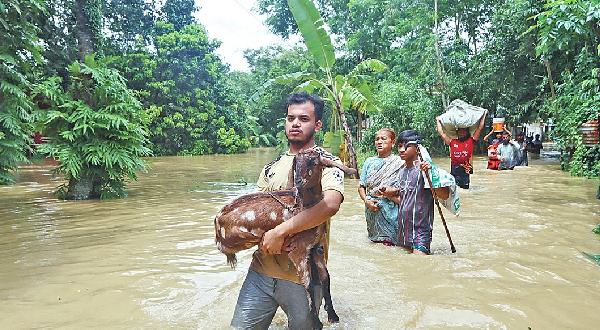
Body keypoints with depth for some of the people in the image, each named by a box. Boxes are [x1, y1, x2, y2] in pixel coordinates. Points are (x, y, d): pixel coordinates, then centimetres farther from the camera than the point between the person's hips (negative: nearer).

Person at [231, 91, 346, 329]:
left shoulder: (327, 163, -5)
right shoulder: (272, 168, 11)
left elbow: (330, 205, -24)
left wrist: (280, 231, -26)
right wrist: (264, 236, -14)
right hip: (262, 270, 4)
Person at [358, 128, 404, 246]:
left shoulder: (399, 162, 1)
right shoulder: (370, 161, 10)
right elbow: (361, 186, 11)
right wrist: (366, 201, -5)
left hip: (391, 210, -3)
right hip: (372, 209, 3)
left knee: (390, 244, -5)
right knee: (375, 242, 9)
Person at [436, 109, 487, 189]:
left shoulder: (471, 141, 7)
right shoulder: (452, 142, 9)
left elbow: (480, 128, 7)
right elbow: (441, 133, 11)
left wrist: (484, 115, 13)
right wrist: (438, 121, 21)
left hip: (466, 170, -1)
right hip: (454, 170, 1)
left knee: (465, 187, 3)